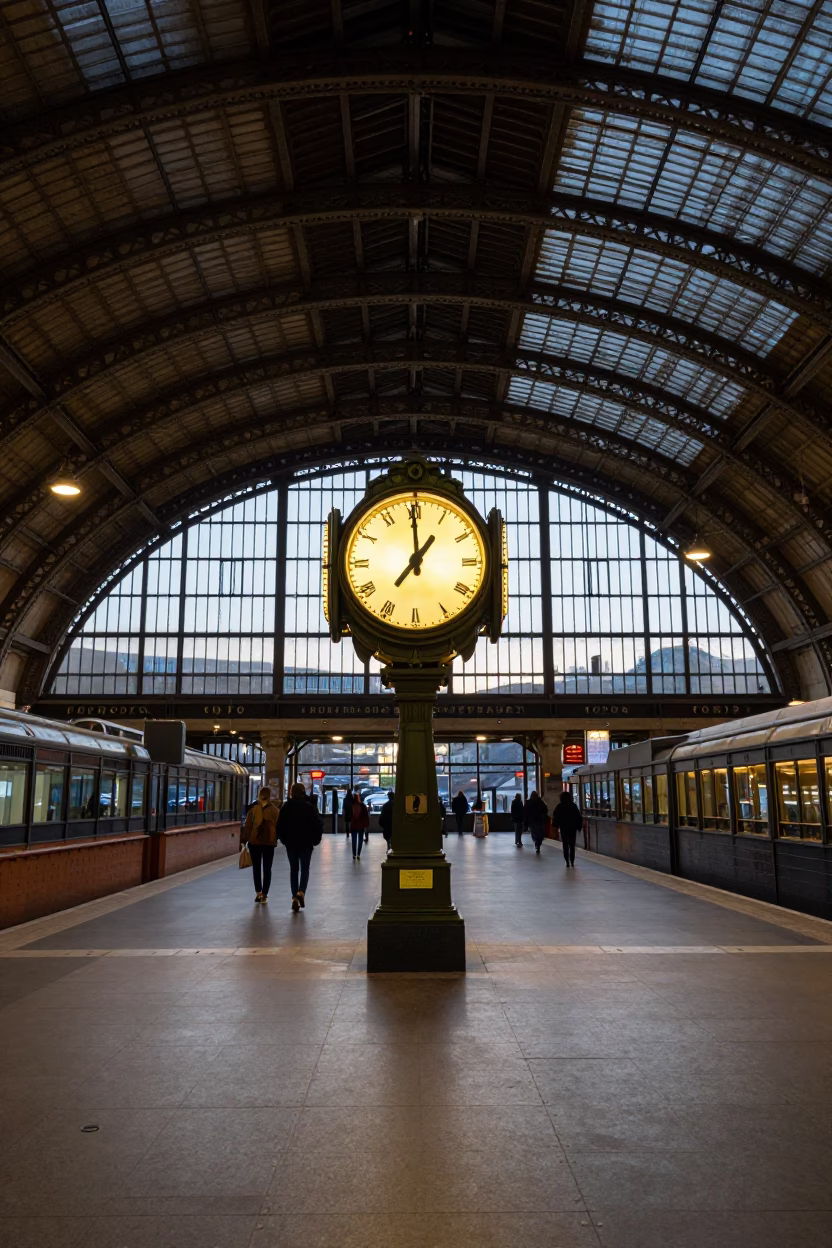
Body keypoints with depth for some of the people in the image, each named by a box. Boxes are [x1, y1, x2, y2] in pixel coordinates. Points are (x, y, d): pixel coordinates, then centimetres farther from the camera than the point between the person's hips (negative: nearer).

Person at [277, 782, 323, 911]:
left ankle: (295, 897, 3)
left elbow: (280, 825, 3)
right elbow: (318, 824, -7)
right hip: (306, 843, -2)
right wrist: (315, 839, 4)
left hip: (290, 843, 2)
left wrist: (283, 839, 14)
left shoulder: (285, 807, 1)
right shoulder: (309, 806, -5)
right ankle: (301, 892, -14)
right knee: (305, 869, 8)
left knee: (293, 869, 11)